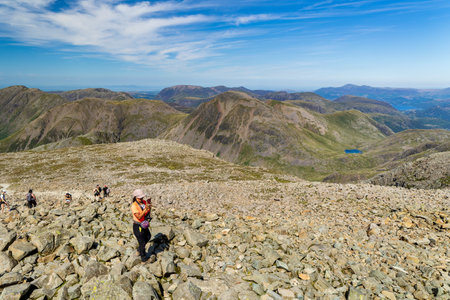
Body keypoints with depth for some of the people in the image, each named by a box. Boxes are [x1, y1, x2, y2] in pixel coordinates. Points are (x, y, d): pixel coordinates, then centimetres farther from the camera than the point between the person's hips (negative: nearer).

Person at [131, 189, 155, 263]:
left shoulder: (144, 202, -7)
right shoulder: (134, 206, -26)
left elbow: (148, 213, -5)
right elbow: (139, 217, -31)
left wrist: (149, 205, -21)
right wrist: (145, 209, -42)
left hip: (144, 224, 7)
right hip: (138, 226, -7)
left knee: (148, 237, 27)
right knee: (142, 242, 7)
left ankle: (140, 249, 49)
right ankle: (143, 258, 28)